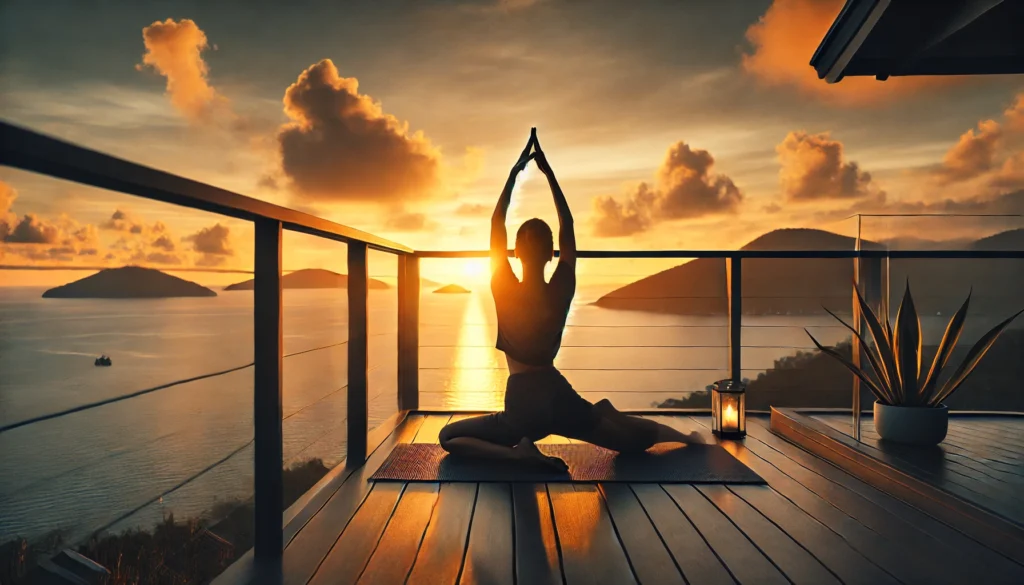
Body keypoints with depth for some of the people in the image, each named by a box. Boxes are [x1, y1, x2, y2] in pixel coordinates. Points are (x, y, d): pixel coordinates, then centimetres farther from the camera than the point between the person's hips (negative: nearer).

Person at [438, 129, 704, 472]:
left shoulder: (504, 290, -11)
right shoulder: (561, 292, -5)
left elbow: (496, 225, -4)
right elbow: (568, 227, 4)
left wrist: (513, 173, 0)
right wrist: (550, 174, 6)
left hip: (523, 403, -4)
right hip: (559, 397, 4)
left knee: (449, 437, 5)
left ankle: (519, 452, -14)